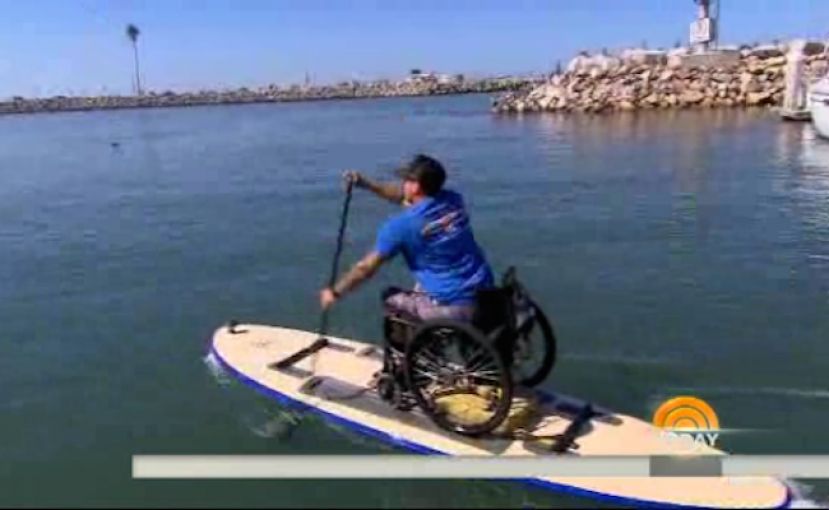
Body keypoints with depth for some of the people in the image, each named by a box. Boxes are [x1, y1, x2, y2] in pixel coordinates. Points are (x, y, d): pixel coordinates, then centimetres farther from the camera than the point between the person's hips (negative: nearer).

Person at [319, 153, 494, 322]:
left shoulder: (403, 224, -14)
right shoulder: (453, 200, 3)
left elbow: (366, 268, -4)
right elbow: (404, 195, 21)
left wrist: (335, 292, 11)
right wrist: (367, 184, 19)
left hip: (450, 308, -6)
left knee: (390, 296, 17)